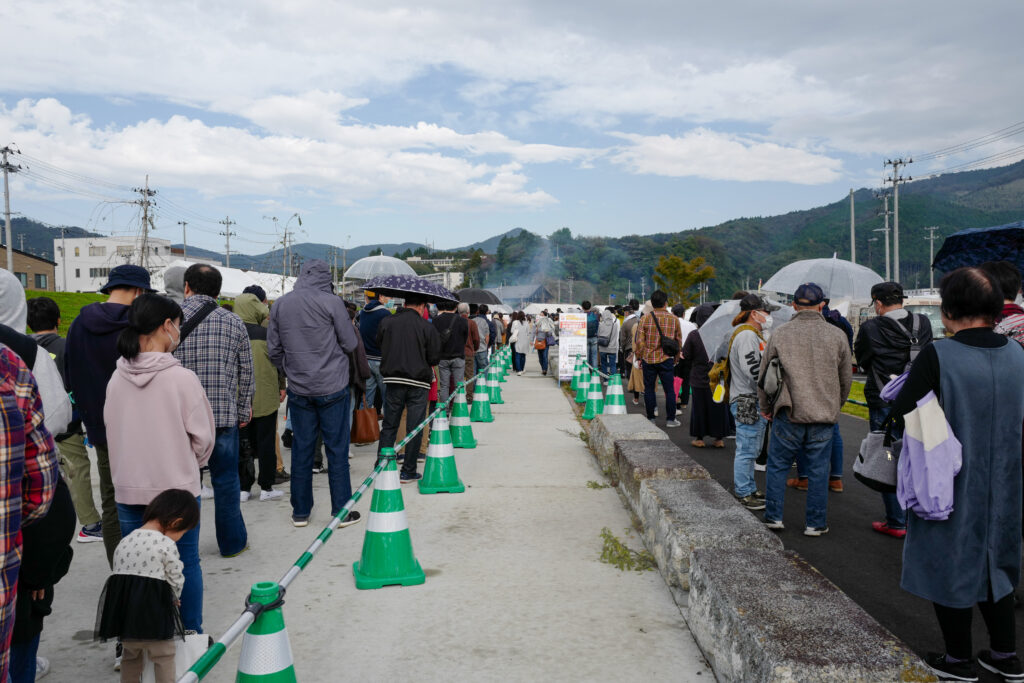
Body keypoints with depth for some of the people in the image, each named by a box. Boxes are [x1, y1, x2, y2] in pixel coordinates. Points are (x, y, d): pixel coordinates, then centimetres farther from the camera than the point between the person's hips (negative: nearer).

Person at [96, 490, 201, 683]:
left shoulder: (124, 541, 8)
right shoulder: (167, 545, -12)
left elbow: (121, 573, 12)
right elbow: (176, 580, -5)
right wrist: (172, 599, 19)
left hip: (124, 608, 6)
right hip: (153, 610, -6)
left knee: (131, 655, 24)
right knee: (163, 657, 8)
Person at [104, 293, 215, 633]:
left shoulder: (117, 379, -2)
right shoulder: (183, 378, -15)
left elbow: (111, 431, 8)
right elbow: (202, 437, -8)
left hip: (128, 489, 4)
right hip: (177, 487, -4)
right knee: (186, 562, 10)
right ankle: (191, 634, 21)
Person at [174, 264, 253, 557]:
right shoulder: (234, 322, 2)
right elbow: (246, 373, 6)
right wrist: (243, 411, 16)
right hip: (224, 415, 1)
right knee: (226, 480, 12)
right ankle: (232, 542, 23)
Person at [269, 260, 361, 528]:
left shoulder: (279, 305, 3)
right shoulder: (332, 302, -10)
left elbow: (273, 350, 8)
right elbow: (350, 345, -5)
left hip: (298, 390, 4)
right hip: (333, 388, -3)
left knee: (301, 449, 11)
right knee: (337, 449, 4)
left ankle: (300, 512, 19)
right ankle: (341, 511, 10)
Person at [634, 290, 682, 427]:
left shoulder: (645, 319, -5)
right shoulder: (674, 319, -1)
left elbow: (640, 341, -5)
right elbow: (679, 341, 6)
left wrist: (640, 357, 6)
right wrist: (675, 358, 17)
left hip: (648, 359, 0)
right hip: (666, 360, 0)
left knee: (649, 388, 9)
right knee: (669, 389, 8)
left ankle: (650, 418, 13)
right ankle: (670, 419, 10)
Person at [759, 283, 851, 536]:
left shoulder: (780, 335, -3)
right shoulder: (837, 336, 2)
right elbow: (846, 378, 11)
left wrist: (767, 407, 17)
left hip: (789, 414, -1)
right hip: (824, 417, 1)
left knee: (777, 465, 12)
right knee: (818, 470, 9)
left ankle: (773, 517, 15)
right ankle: (815, 523, 16)